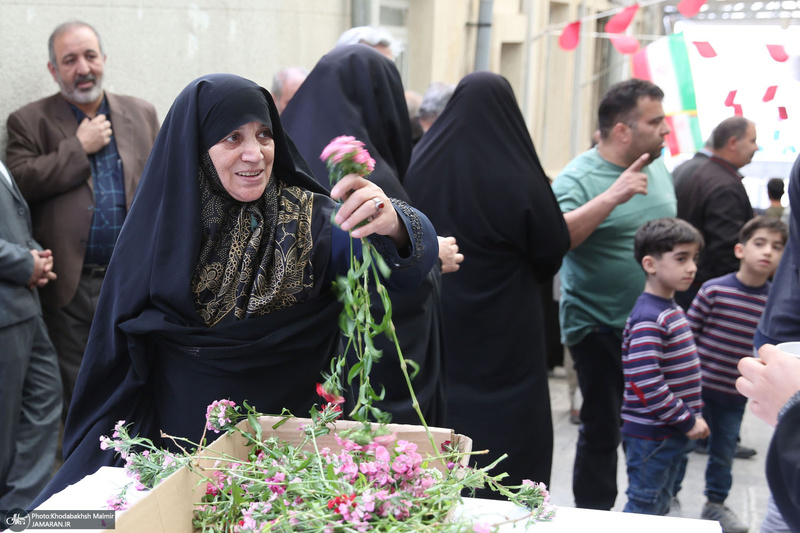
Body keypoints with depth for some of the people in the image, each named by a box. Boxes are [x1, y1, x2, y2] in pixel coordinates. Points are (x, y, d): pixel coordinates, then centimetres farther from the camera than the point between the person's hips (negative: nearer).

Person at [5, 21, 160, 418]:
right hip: (69, 288, -2)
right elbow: (18, 184, -14)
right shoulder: (29, 123, 1)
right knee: (77, 396, 9)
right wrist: (78, 147, -13)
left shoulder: (141, 114, 10)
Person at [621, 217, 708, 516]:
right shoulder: (648, 319, -21)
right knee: (643, 512, 1)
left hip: (673, 435, 10)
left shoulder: (673, 311, 10)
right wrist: (687, 421, -20)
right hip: (650, 436, -10)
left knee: (660, 508, 19)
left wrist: (694, 413, 15)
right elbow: (646, 384, -27)